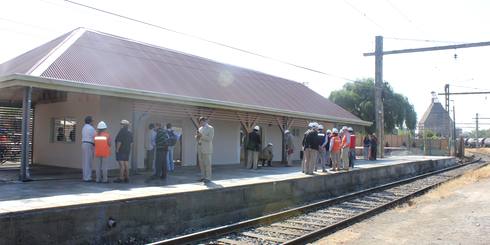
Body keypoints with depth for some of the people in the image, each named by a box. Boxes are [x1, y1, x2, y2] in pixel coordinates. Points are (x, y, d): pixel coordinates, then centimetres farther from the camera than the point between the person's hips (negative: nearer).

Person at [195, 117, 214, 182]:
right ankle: (204, 177, 15)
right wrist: (197, 135, -6)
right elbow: (197, 139, 16)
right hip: (200, 148, 7)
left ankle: (208, 178, 1)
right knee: (201, 163, 7)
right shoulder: (200, 128, 16)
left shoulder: (210, 128, -4)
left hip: (207, 149, -7)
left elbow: (210, 139, -13)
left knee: (207, 164, -4)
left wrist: (201, 135, -20)